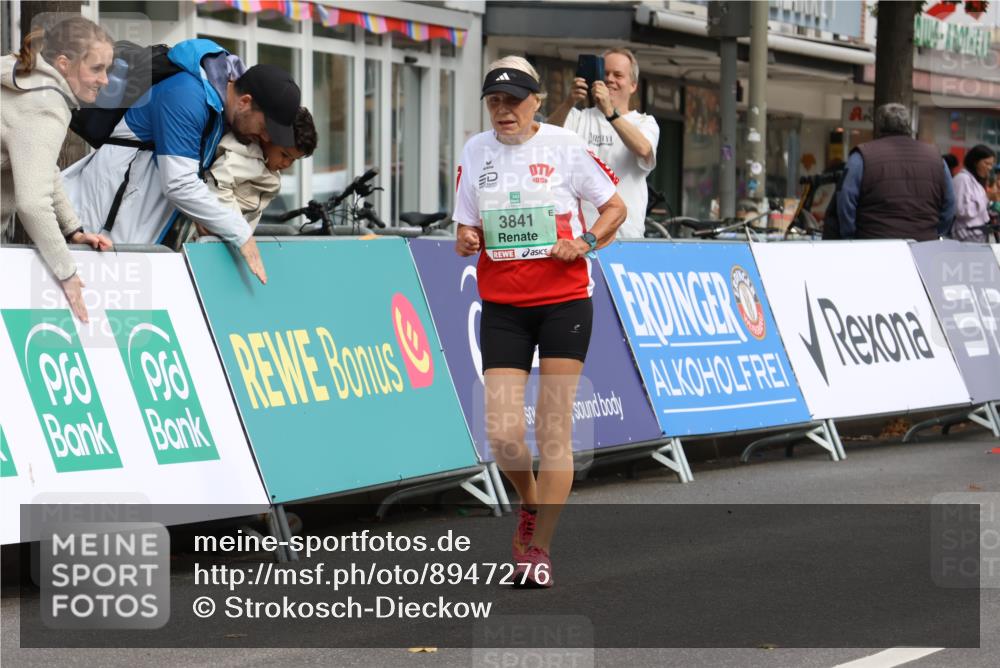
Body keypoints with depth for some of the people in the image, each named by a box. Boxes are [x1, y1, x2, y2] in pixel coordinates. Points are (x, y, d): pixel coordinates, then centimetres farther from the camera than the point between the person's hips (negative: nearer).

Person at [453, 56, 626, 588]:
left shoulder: (564, 146, -3)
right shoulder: (475, 152, 6)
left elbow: (614, 207, 6)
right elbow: (465, 227, 13)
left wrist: (585, 243, -11)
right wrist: (465, 241, -9)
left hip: (564, 301, -2)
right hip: (501, 308, 2)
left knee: (554, 430, -5)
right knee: (501, 431, -7)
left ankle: (539, 548, 3)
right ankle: (530, 503, 24)